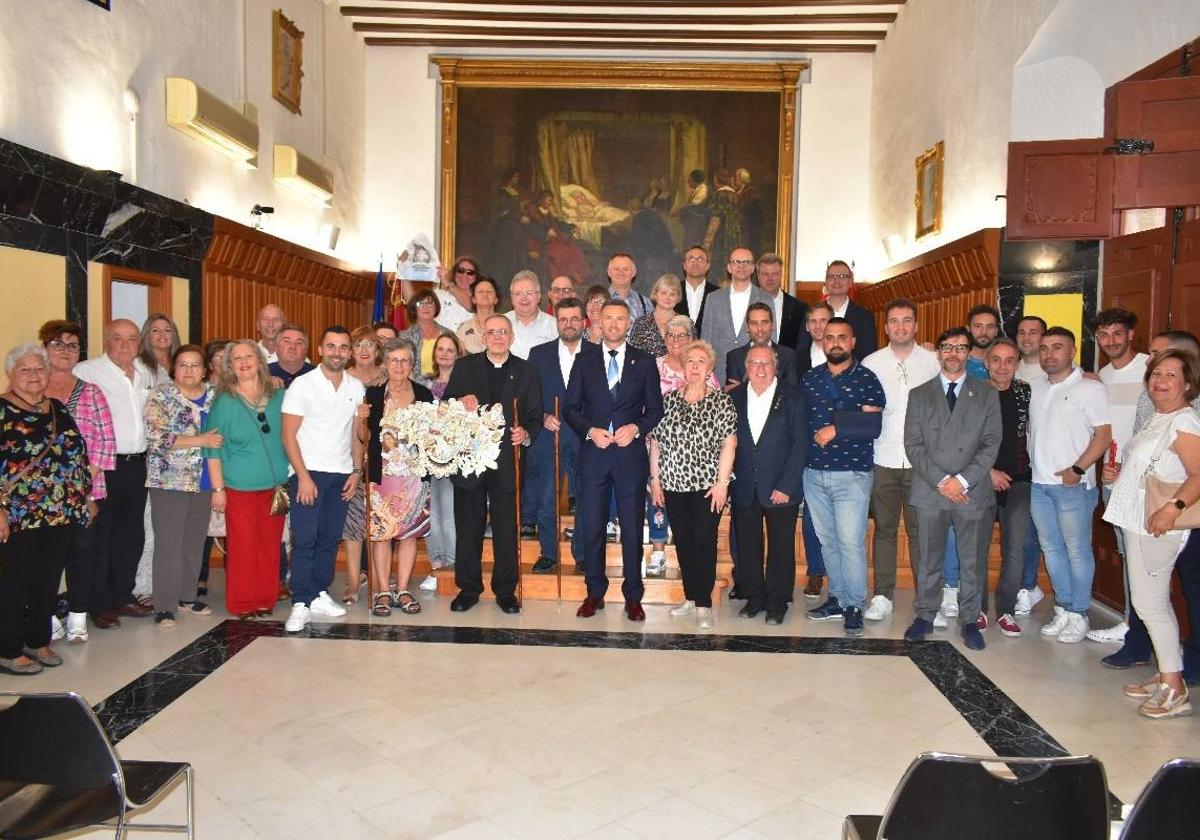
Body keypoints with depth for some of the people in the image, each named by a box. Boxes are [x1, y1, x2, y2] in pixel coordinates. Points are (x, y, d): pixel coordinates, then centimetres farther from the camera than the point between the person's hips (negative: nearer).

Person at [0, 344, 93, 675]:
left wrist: (86, 496, 16)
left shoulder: (58, 409, 13)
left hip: (62, 512, 6)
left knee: (49, 580, 12)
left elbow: (78, 456, 18)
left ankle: (39, 641, 25)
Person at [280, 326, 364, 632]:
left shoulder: (356, 387, 8)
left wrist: (357, 471, 4)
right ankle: (301, 604, 1)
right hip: (309, 472, -4)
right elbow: (289, 436, -6)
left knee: (329, 539, 8)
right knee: (304, 540, -5)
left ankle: (320, 596, 18)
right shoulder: (303, 384, -4)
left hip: (342, 475, 4)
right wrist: (303, 477, -12)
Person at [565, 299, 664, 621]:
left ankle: (633, 597, 16)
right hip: (593, 453, 1)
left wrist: (635, 428, -12)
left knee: (632, 528, 4)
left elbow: (655, 409, 6)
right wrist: (590, 431, -10)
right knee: (591, 526, 5)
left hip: (630, 453, -1)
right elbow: (571, 408, 7)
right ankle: (594, 593, 19)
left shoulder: (644, 363, 7)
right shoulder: (585, 363, 9)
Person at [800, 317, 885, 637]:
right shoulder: (809, 379, 10)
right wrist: (815, 436, -4)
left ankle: (854, 605, 7)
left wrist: (836, 428, -15)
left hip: (852, 475, -4)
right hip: (814, 474, 4)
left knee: (850, 542, -5)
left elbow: (874, 425, -11)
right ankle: (838, 597, 23)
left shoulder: (866, 380, -2)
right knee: (827, 540, 11)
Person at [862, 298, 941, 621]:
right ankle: (883, 596, 15)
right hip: (883, 460, 1)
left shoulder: (933, 362, 4)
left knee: (920, 530, 1)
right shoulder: (870, 363, 5)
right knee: (884, 528, 7)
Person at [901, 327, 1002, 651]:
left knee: (973, 562, 6)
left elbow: (991, 444, 0)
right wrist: (941, 481, -10)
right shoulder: (919, 395, 9)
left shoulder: (987, 394, 8)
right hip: (929, 491, 1)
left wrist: (963, 480, -11)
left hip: (974, 492, 0)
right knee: (928, 560, 7)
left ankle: (970, 621, 19)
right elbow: (913, 445, 1)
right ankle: (925, 615, 20)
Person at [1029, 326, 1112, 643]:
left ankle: (1078, 615, 10)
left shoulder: (1089, 388, -5)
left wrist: (1077, 469, -17)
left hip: (1072, 484, -6)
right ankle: (1063, 609, 23)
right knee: (1051, 549, 12)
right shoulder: (1038, 393, 14)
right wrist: (1028, 468, 6)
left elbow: (1103, 435, -10)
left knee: (1077, 550, 0)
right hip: (1039, 483, 6)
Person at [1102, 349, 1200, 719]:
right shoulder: (1159, 420, 16)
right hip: (1136, 521, 10)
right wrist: (1121, 473, 13)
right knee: (1153, 602, 14)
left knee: (1149, 603, -5)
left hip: (1155, 526, -10)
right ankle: (1165, 677, 24)